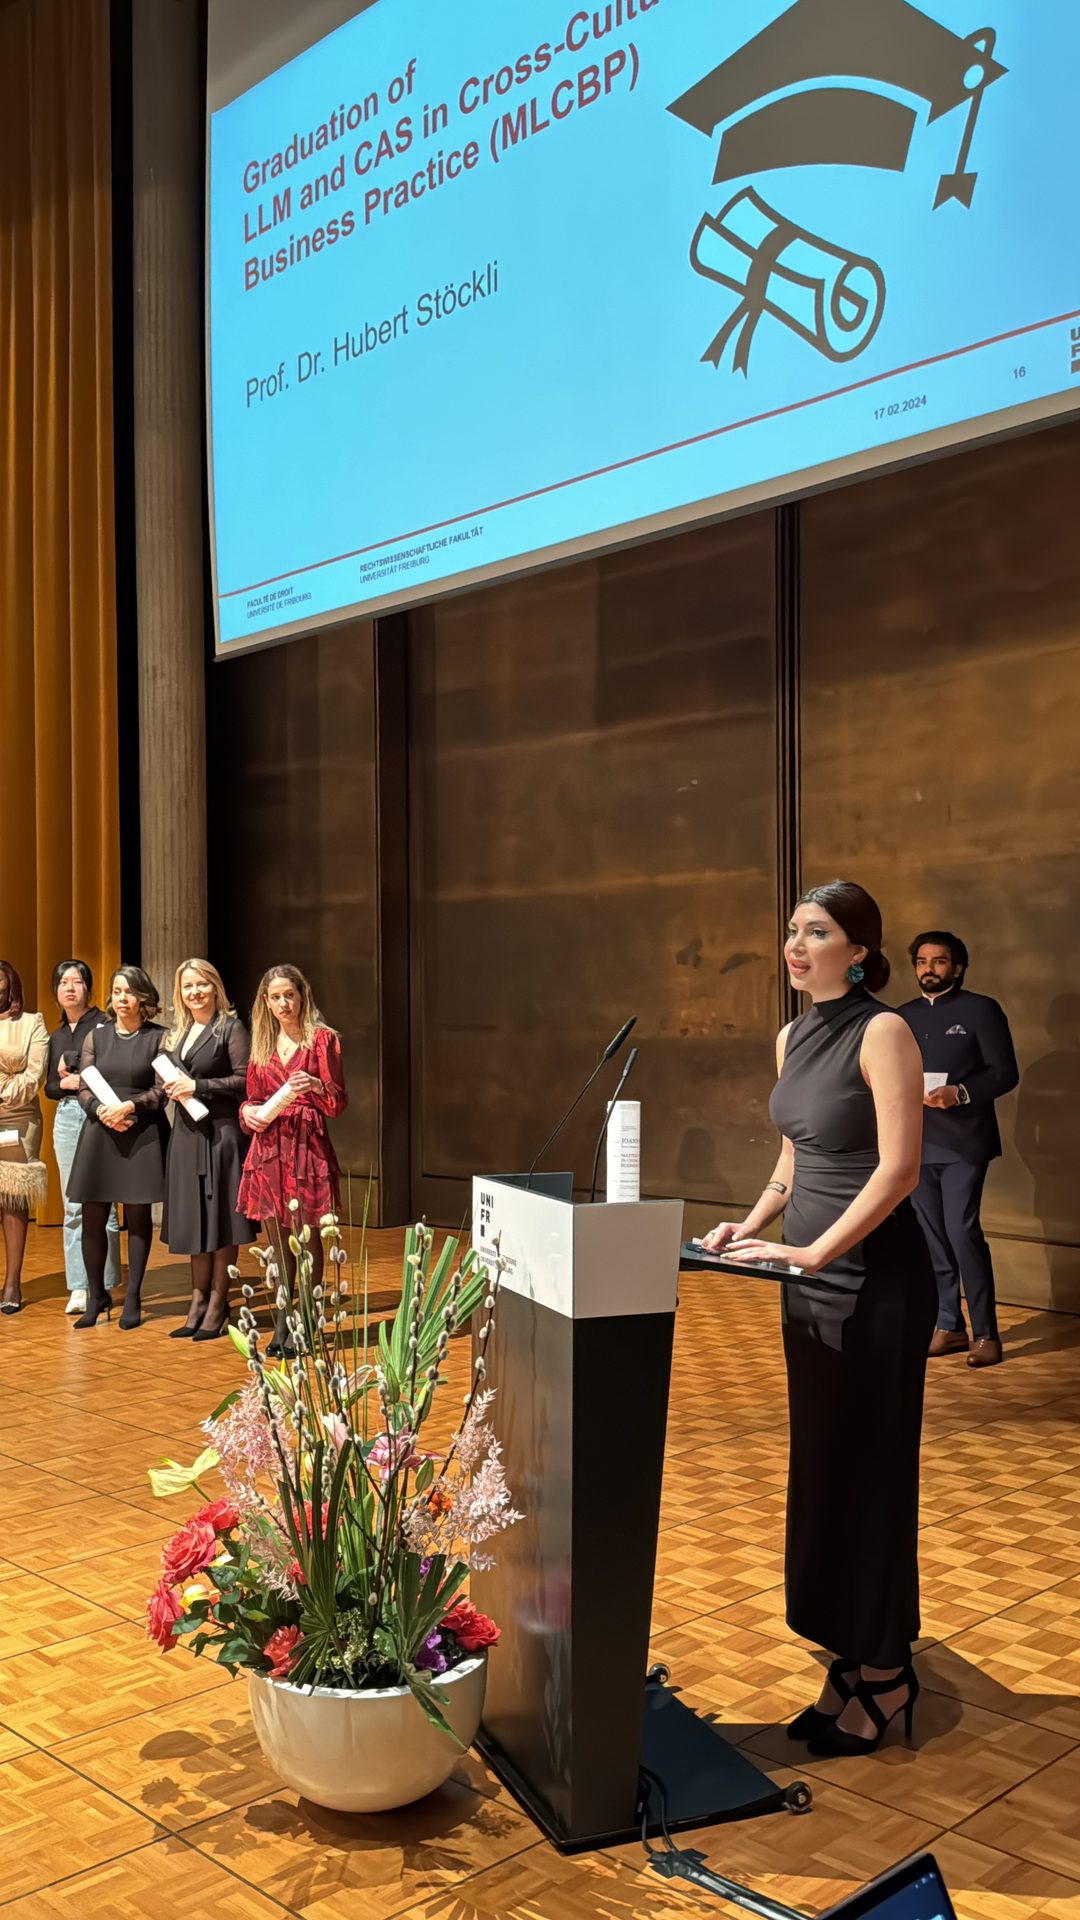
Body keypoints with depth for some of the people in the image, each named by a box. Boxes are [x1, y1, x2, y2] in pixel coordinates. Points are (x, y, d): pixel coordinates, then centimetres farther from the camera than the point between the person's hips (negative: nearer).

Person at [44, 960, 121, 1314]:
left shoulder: (103, 1025, -3)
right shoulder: (56, 1036, 18)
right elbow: (49, 1087, 18)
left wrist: (71, 1062, -9)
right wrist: (65, 1083, -2)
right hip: (66, 1117, 6)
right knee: (72, 1206, 5)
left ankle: (104, 1286, 0)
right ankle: (78, 1287, 9)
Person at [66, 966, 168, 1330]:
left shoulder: (158, 1037, 0)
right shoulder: (96, 1035, 9)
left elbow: (162, 1090, -4)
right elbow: (83, 1088, 6)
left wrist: (129, 1106, -17)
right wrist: (102, 1111, -12)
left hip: (143, 1135, -2)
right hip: (99, 1133, 3)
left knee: (137, 1217, 3)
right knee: (92, 1217, 1)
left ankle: (132, 1299, 13)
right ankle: (95, 1296, 16)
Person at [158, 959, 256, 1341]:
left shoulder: (230, 1028, -5)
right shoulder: (177, 1032, 15)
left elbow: (244, 1080, -12)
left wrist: (198, 1086, -16)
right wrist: (172, 1088, 1)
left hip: (220, 1132, -7)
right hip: (186, 1133, 7)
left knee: (220, 1220, -1)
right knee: (193, 1219, 9)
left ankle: (218, 1304, 6)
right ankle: (199, 1301, 17)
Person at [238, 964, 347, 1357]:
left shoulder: (322, 1038, -2)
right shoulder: (262, 1044, 13)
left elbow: (338, 1102, -6)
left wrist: (315, 1085, -25)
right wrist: (248, 1112, -2)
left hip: (307, 1146, -5)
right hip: (268, 1147, 5)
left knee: (306, 1240, -2)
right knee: (278, 1243, 9)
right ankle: (282, 1327, 16)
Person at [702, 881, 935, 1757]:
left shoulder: (882, 1032, -15)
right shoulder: (793, 1037, 9)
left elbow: (898, 1169, -20)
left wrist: (813, 1252, -22)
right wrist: (754, 1224, 5)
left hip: (874, 1275, -8)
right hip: (811, 1278, 8)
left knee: (870, 1473, 3)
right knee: (821, 1469, 14)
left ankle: (883, 1674, 18)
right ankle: (852, 1654, 29)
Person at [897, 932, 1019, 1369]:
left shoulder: (980, 1009, -2)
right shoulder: (903, 1017, 14)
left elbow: (1005, 1073, -7)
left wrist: (960, 1093, -22)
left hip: (963, 1142, -5)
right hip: (918, 1142, 5)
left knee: (962, 1232, -12)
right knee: (931, 1238, 7)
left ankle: (986, 1333, -2)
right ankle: (949, 1326, 17)